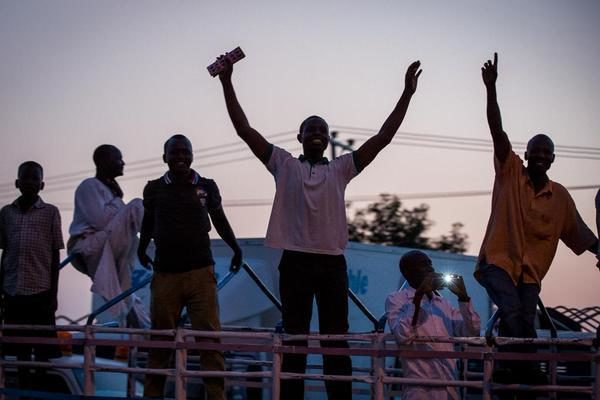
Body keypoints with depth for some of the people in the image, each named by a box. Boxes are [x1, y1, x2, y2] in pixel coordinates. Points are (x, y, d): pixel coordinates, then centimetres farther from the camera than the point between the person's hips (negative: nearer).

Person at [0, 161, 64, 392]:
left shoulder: (50, 212, 2)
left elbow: (55, 255, 2)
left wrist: (54, 292, -3)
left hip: (41, 289, -3)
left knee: (42, 349, -1)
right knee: (20, 349, 6)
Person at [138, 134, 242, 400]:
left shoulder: (206, 187, 5)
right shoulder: (154, 189, 6)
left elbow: (219, 219, 16)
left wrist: (235, 247, 7)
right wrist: (142, 248, 9)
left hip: (200, 271, -1)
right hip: (165, 273, 1)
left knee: (209, 335, -8)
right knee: (160, 339, 7)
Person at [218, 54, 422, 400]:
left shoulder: (341, 169, 12)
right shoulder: (285, 165, 9)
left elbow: (383, 137, 8)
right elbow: (245, 130, 4)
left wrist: (407, 94, 2)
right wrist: (227, 83, -2)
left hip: (332, 262, 1)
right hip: (295, 261, -1)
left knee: (336, 341, 2)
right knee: (294, 340, 3)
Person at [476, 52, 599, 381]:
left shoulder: (560, 196, 8)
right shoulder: (510, 173, 1)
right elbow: (497, 131, -8)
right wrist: (491, 89, -17)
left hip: (531, 272, 3)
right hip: (498, 261, -3)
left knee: (526, 323, -9)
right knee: (512, 312, -24)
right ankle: (522, 368, -19)